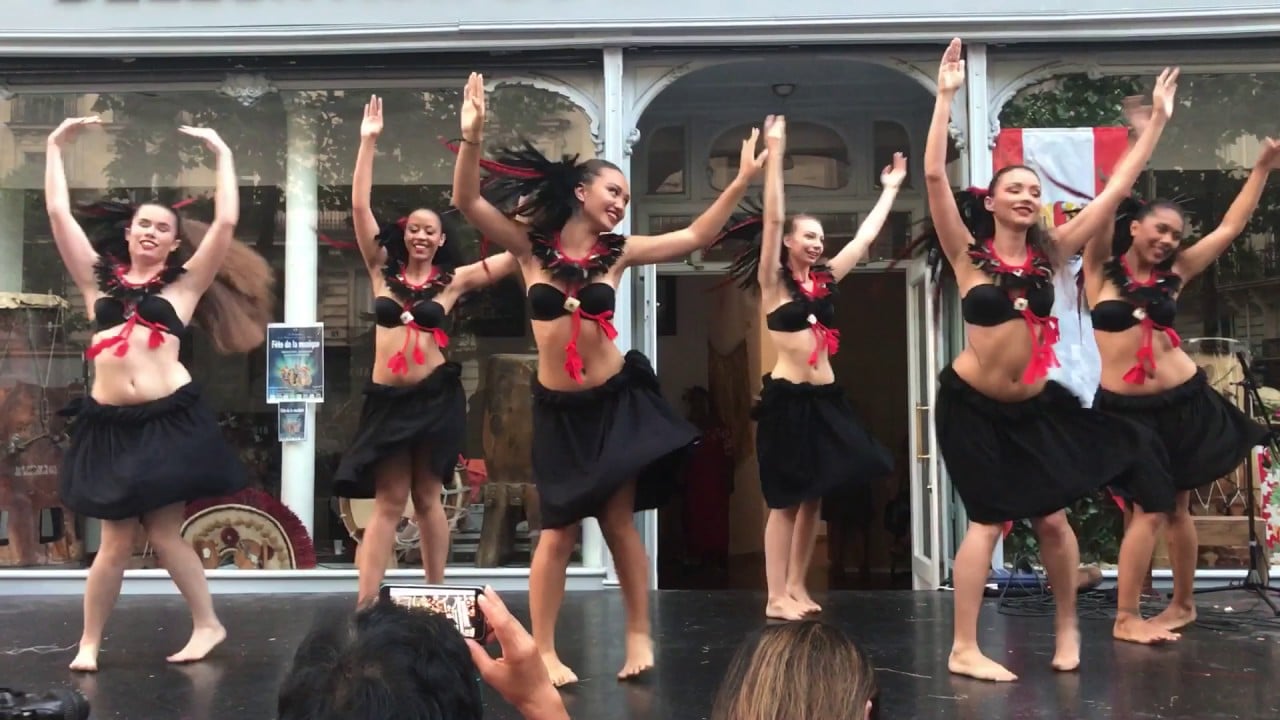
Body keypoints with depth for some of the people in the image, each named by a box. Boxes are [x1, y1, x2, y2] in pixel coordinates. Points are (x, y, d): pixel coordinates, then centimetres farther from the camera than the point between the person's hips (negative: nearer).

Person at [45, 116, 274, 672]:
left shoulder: (185, 284, 10)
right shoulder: (98, 279, 15)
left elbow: (225, 221, 3)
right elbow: (58, 212, 13)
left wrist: (222, 154, 8)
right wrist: (56, 145, 15)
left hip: (170, 418, -2)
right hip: (110, 423, 2)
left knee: (164, 532, 2)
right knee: (116, 541, 3)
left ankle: (207, 624, 20)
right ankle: (88, 643, 19)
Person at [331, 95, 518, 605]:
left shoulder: (454, 280, 3)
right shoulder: (383, 270, 6)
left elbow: (519, 254, 2)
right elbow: (359, 206, 1)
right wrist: (368, 142, -2)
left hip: (436, 395, -1)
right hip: (387, 397, 1)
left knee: (426, 498, 8)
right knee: (389, 501, 2)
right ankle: (364, 603, 1)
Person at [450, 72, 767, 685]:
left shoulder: (618, 252, 2)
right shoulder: (531, 246, -2)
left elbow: (695, 237, 4)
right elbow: (468, 202, -11)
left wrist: (742, 180, -1)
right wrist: (471, 137, -24)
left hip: (616, 399, 1)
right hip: (558, 408, -1)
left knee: (618, 523, 6)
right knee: (559, 530, 3)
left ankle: (639, 636, 22)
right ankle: (543, 651, 15)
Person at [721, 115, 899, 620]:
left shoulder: (825, 279, 12)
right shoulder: (773, 281, -4)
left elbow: (866, 236, 19)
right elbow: (772, 219, -14)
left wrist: (891, 188, 23)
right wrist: (774, 155, -18)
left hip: (826, 398, 6)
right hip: (787, 397, -6)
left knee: (813, 498, 9)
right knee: (785, 501, -3)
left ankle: (797, 587, 19)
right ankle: (776, 597, 3)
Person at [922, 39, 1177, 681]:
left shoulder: (1051, 252, 2)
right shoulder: (969, 253, -7)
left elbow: (1116, 189, 3)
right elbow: (934, 175, -18)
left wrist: (1157, 120, 4)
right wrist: (946, 96, -21)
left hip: (1035, 406, 4)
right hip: (971, 404, -4)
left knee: (1052, 517, 5)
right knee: (990, 520, -3)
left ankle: (1066, 628, 28)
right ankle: (964, 650, 8)